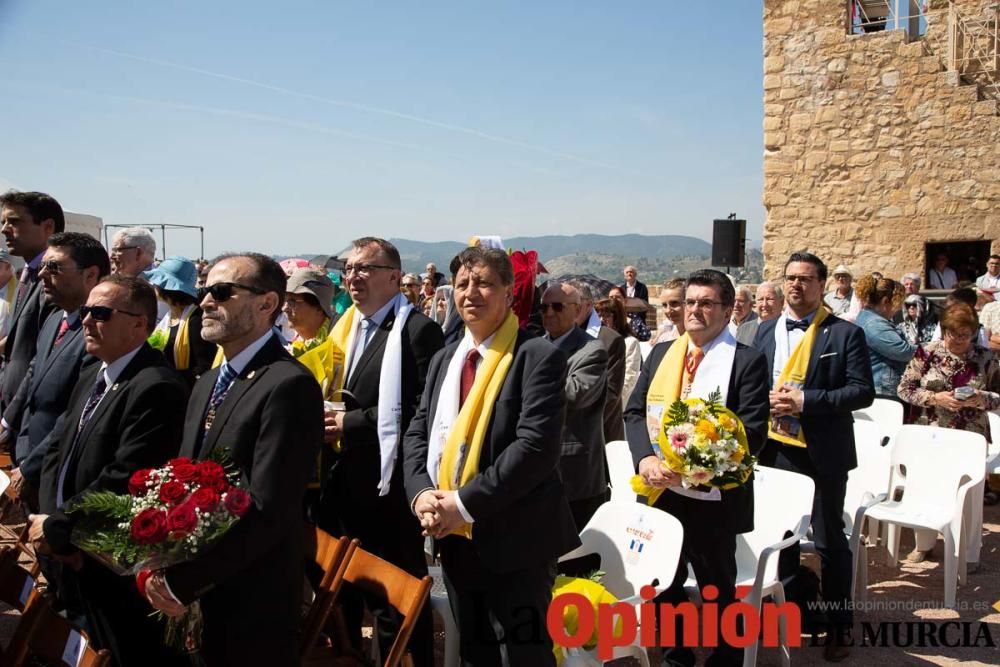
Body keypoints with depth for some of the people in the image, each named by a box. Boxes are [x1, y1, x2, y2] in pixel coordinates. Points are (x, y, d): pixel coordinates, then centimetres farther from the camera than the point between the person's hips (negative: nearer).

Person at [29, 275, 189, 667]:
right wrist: (49, 520, -4)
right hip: (79, 562, 9)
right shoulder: (90, 378, 12)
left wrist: (56, 529, -15)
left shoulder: (157, 388, -22)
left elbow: (123, 481, -26)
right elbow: (57, 454, 13)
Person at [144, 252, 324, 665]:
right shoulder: (207, 384, 12)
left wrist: (181, 580, -17)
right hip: (194, 600, 8)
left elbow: (267, 511, -22)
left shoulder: (289, 386, -17)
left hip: (251, 603, -7)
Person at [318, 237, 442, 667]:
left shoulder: (418, 330, -12)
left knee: (395, 601, 3)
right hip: (340, 484, 8)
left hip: (387, 487, -8)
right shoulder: (345, 328, 14)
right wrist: (327, 420, 0)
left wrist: (352, 423, -19)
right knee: (339, 595, 21)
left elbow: (424, 410, -19)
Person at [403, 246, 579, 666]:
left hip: (514, 540, -7)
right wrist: (421, 492, -8)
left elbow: (537, 445, -22)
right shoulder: (444, 360, 13)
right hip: (455, 539, 7)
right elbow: (417, 433, 11)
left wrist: (465, 502, -21)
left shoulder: (538, 357, -12)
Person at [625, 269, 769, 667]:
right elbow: (634, 411, 5)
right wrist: (646, 458, -15)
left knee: (717, 591, 12)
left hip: (712, 499, -5)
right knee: (664, 585, 18)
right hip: (660, 492, 5)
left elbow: (752, 433, -15)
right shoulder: (661, 353, 8)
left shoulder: (747, 361, -8)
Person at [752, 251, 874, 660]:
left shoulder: (845, 334, -7)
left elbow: (863, 391, -13)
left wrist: (806, 400, -21)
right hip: (775, 449, 4)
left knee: (830, 541, 7)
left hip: (823, 454, -4)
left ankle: (839, 625, 22)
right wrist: (764, 401, -10)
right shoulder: (765, 331, 8)